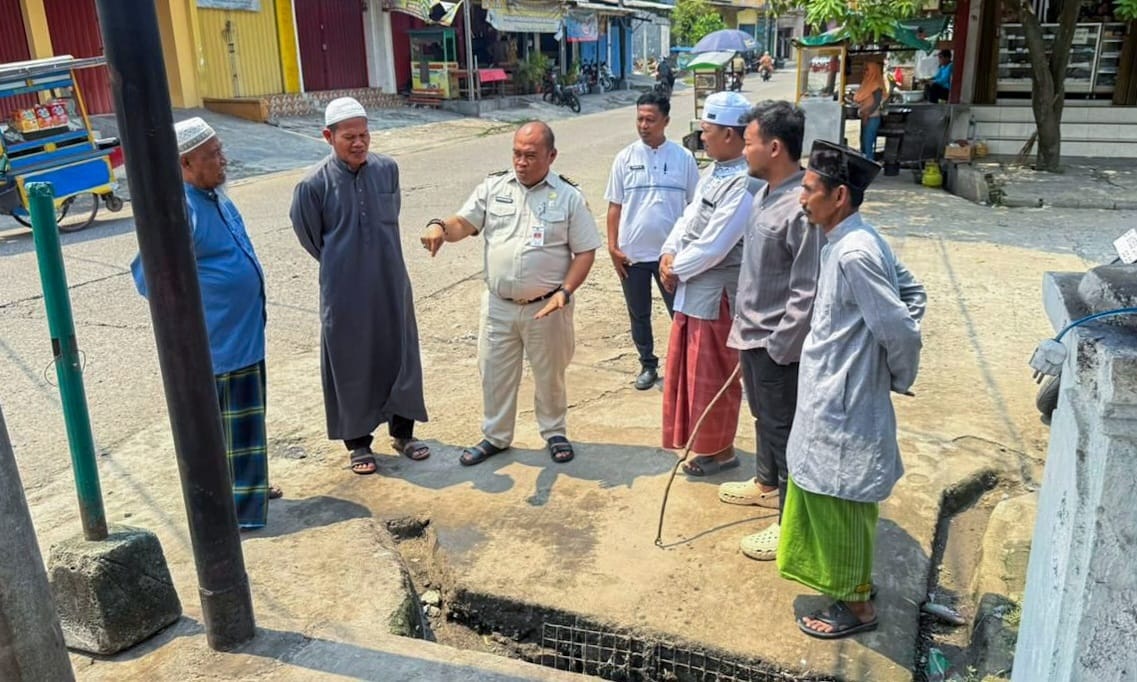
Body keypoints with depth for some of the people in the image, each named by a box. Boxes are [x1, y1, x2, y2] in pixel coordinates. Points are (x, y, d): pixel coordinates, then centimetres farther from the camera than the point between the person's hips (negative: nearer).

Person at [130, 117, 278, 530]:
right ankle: (236, 507, 14)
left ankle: (247, 486, 37)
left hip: (245, 331, 9)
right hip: (220, 338, -9)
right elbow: (146, 276, -20)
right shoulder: (181, 210, -22)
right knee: (228, 421, 1)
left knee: (246, 414, 21)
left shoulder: (214, 195, 7)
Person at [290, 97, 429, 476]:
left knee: (400, 355, 12)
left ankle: (402, 431, 31)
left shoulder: (387, 169, -3)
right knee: (350, 364, 8)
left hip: (391, 284, 3)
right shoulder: (313, 185, -13)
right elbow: (310, 237, 3)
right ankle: (358, 441, 25)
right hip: (344, 292, -3)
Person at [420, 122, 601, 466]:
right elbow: (463, 224, -2)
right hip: (498, 306, 2)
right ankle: (495, 436, 32)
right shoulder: (493, 187, 1)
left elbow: (585, 251, -4)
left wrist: (565, 291, -16)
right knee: (495, 372, 13)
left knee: (549, 374, 14)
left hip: (546, 308, -2)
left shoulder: (569, 197, -6)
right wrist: (439, 227, -25)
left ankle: (554, 432, 36)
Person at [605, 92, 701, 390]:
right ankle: (648, 365, 31)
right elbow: (615, 206, 2)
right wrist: (613, 247, -3)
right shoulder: (625, 158, -1)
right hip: (632, 253, 2)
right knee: (639, 314, 14)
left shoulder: (683, 157, -3)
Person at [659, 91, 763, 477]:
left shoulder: (744, 185, -25)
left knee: (712, 377, 6)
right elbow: (689, 216, 12)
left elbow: (712, 247, -25)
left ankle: (720, 450, 25)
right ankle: (706, 441, 39)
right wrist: (669, 251, -4)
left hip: (716, 294, -10)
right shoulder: (715, 171, 7)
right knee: (691, 369, 21)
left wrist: (675, 270, -13)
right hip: (694, 289, 10)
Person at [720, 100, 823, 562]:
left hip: (776, 342, -9)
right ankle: (767, 484, 47)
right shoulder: (765, 194, 6)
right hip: (753, 333, 9)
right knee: (763, 416, 26)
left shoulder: (801, 206, -24)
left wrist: (779, 346, -20)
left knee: (783, 429, 4)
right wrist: (746, 326, 17)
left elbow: (807, 291, -24)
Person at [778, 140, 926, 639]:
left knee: (839, 506, 7)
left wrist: (900, 376, -7)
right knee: (844, 504, 24)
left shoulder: (853, 253, -25)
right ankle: (854, 580, 42)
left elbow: (900, 329, -26)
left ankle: (856, 606, 25)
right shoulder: (858, 239, 5)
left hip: (842, 408, -10)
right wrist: (893, 372, 10)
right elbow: (913, 293, 15)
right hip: (837, 399, 10)